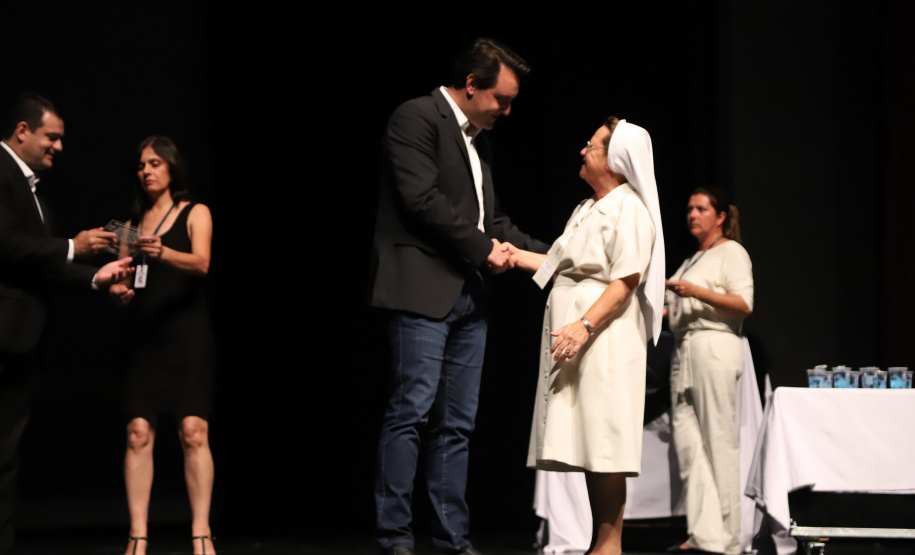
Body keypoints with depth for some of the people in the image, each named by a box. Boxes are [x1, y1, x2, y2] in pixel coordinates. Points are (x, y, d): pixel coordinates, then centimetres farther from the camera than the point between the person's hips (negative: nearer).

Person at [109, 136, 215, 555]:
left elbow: (200, 262, -13)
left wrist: (163, 253, -32)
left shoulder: (195, 214, 5)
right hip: (145, 336, 4)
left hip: (187, 332, -4)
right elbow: (126, 282, 19)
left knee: (193, 431, -12)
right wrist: (119, 290, -5)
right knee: (138, 432, -7)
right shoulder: (134, 223, 17)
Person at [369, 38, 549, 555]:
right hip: (424, 291, -9)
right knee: (412, 413, -10)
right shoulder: (417, 118, -6)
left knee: (457, 425, 7)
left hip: (467, 297, 9)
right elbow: (422, 198, -16)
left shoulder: (477, 139, 21)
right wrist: (483, 249, -11)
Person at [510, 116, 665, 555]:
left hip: (604, 336, -9)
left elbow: (625, 282, -16)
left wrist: (585, 326, -24)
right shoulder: (587, 209, 21)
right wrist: (519, 257, 22)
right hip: (570, 337, 9)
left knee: (604, 441, -10)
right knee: (585, 441, 8)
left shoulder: (630, 210, -9)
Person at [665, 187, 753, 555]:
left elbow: (743, 304, -10)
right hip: (684, 350, 8)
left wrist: (696, 292, -18)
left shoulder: (731, 252, 2)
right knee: (686, 438, -3)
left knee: (718, 440, -8)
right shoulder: (693, 259, 26)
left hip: (715, 348, -8)